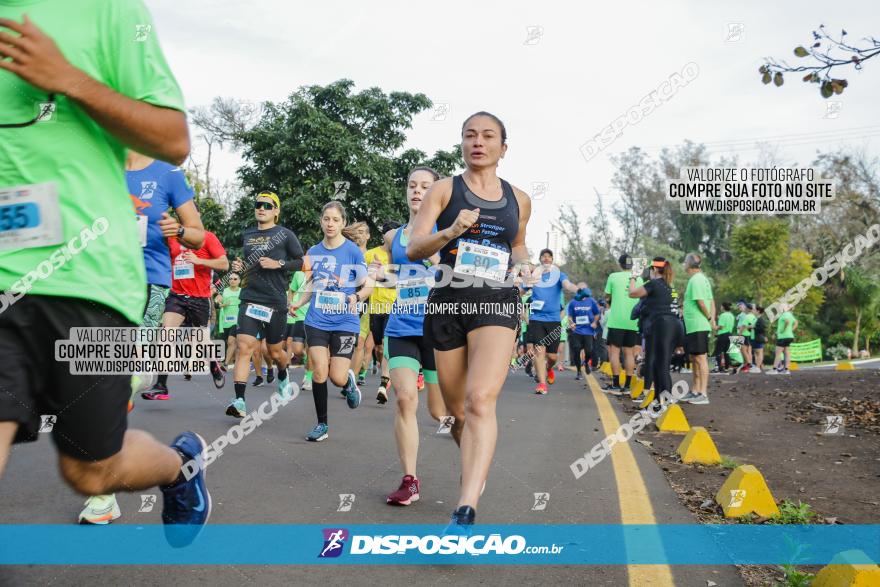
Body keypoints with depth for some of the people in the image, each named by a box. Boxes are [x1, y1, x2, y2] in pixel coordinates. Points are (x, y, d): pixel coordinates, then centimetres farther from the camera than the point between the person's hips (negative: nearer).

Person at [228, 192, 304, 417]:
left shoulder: (285, 234, 0)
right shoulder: (247, 236, 13)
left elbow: (302, 262, -1)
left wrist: (278, 264, -14)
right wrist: (239, 268, 6)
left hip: (275, 302, -2)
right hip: (250, 299, 2)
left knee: (275, 352, 12)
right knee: (244, 347, -13)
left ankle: (283, 378, 46)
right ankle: (239, 401, -16)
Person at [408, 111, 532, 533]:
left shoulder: (519, 199, 11)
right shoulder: (445, 189, 5)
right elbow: (414, 249, -3)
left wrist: (523, 263, 5)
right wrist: (449, 233, -22)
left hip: (497, 304, -1)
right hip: (448, 302, 1)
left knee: (480, 400, -22)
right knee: (457, 411, 9)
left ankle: (466, 512, -27)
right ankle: (475, 467, 41)